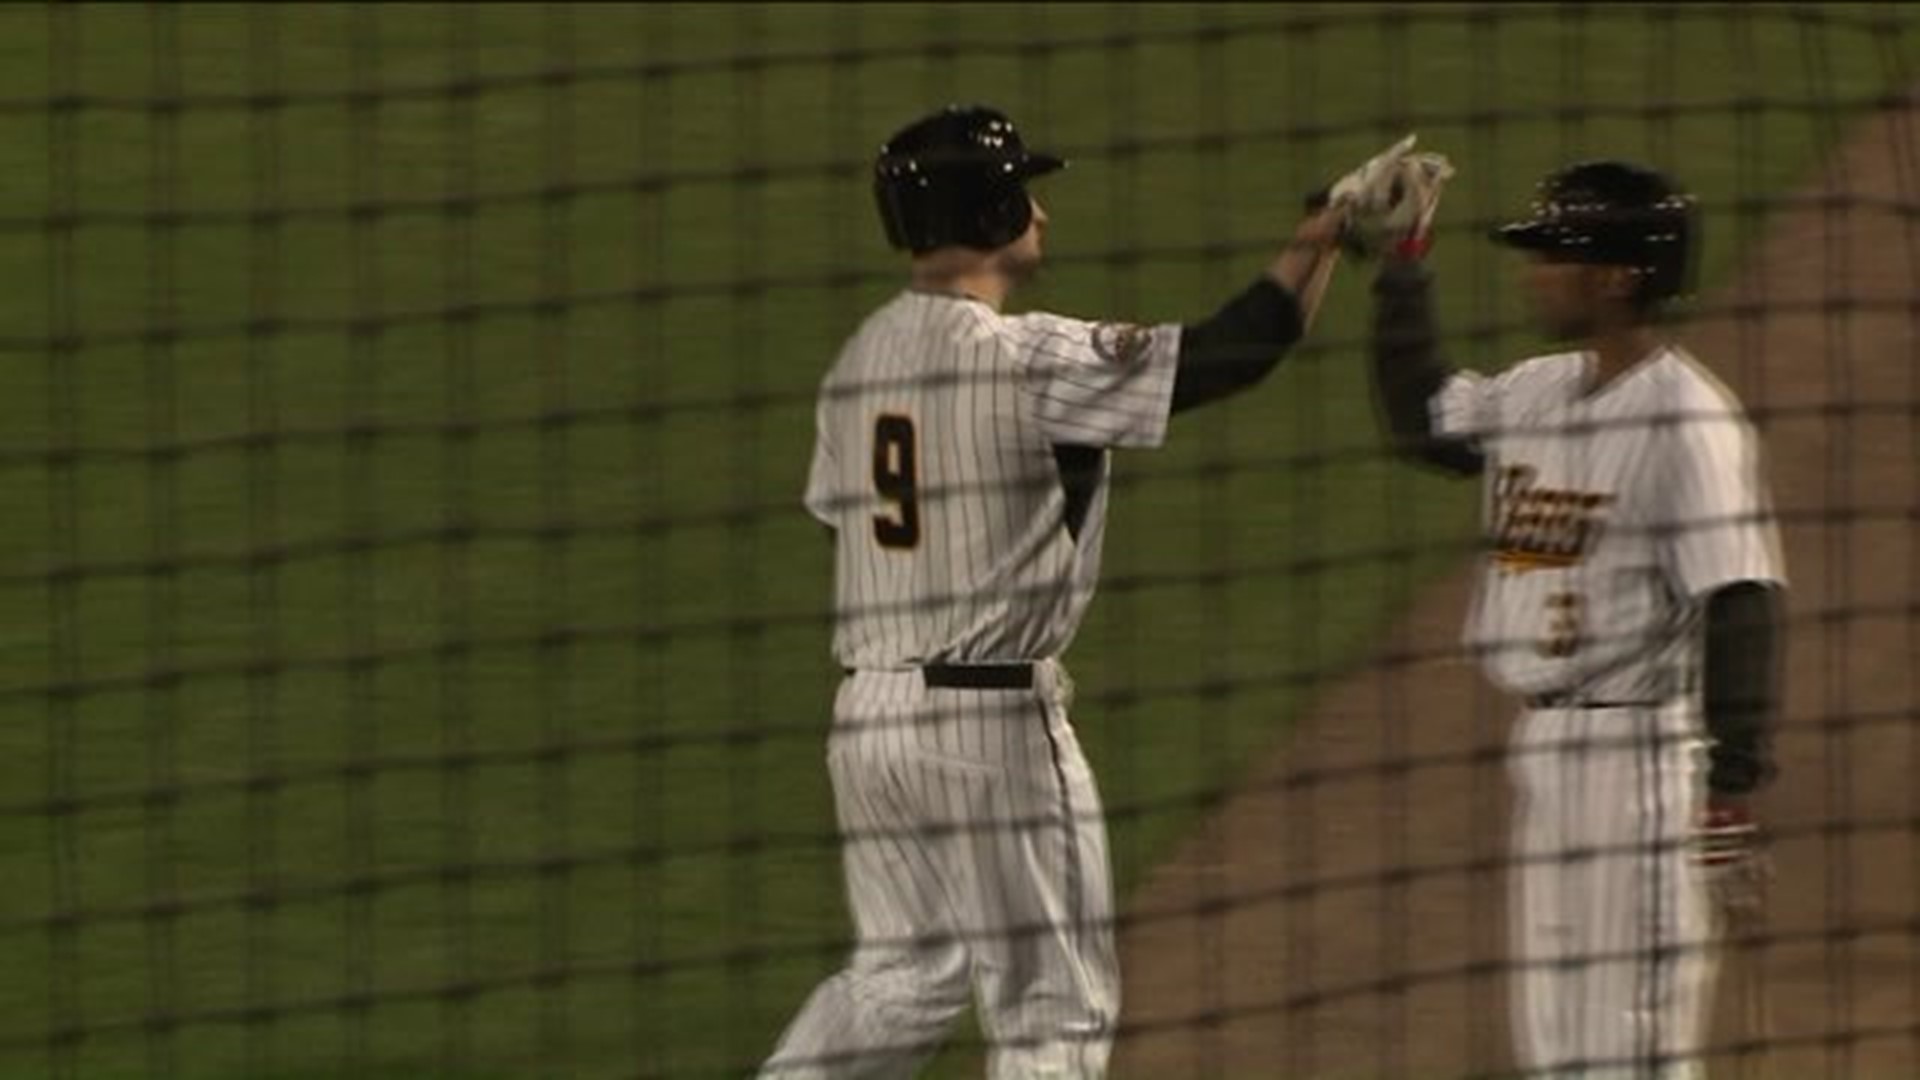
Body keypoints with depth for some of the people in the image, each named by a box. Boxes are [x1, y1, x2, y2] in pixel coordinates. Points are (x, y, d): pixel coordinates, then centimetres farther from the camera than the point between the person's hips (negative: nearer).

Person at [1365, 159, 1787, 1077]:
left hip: (1640, 751, -9)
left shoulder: (1686, 421, -16)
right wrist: (1402, 269, 19)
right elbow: (1422, 417, 28)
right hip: (1543, 747, 9)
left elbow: (1741, 602, -19)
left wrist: (1734, 787, -23)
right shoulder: (1537, 391, 10)